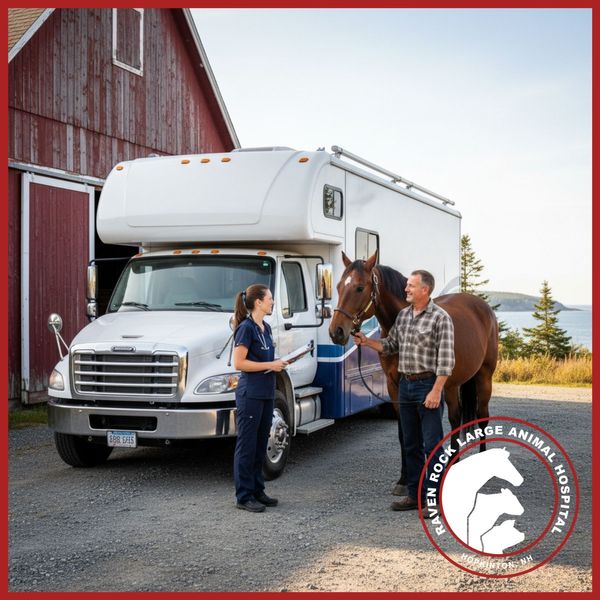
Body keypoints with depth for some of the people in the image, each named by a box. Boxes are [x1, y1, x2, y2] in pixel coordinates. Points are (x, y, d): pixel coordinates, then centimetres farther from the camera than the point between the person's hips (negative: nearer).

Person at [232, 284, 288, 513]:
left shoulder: (266, 328, 13)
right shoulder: (246, 327, -13)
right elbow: (239, 363, -17)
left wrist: (278, 364, 5)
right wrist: (270, 365, -16)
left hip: (266, 393, 9)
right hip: (250, 394, -9)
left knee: (261, 444, 14)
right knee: (247, 445, -2)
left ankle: (257, 491, 24)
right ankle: (244, 497, 4)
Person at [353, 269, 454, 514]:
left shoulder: (440, 318, -12)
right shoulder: (403, 315, 9)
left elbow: (446, 360, -16)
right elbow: (390, 346, 17)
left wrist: (436, 391, -20)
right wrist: (366, 341, 3)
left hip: (428, 385, -7)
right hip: (405, 384, 7)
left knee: (432, 445, -3)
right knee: (411, 444, 14)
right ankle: (415, 495, 23)